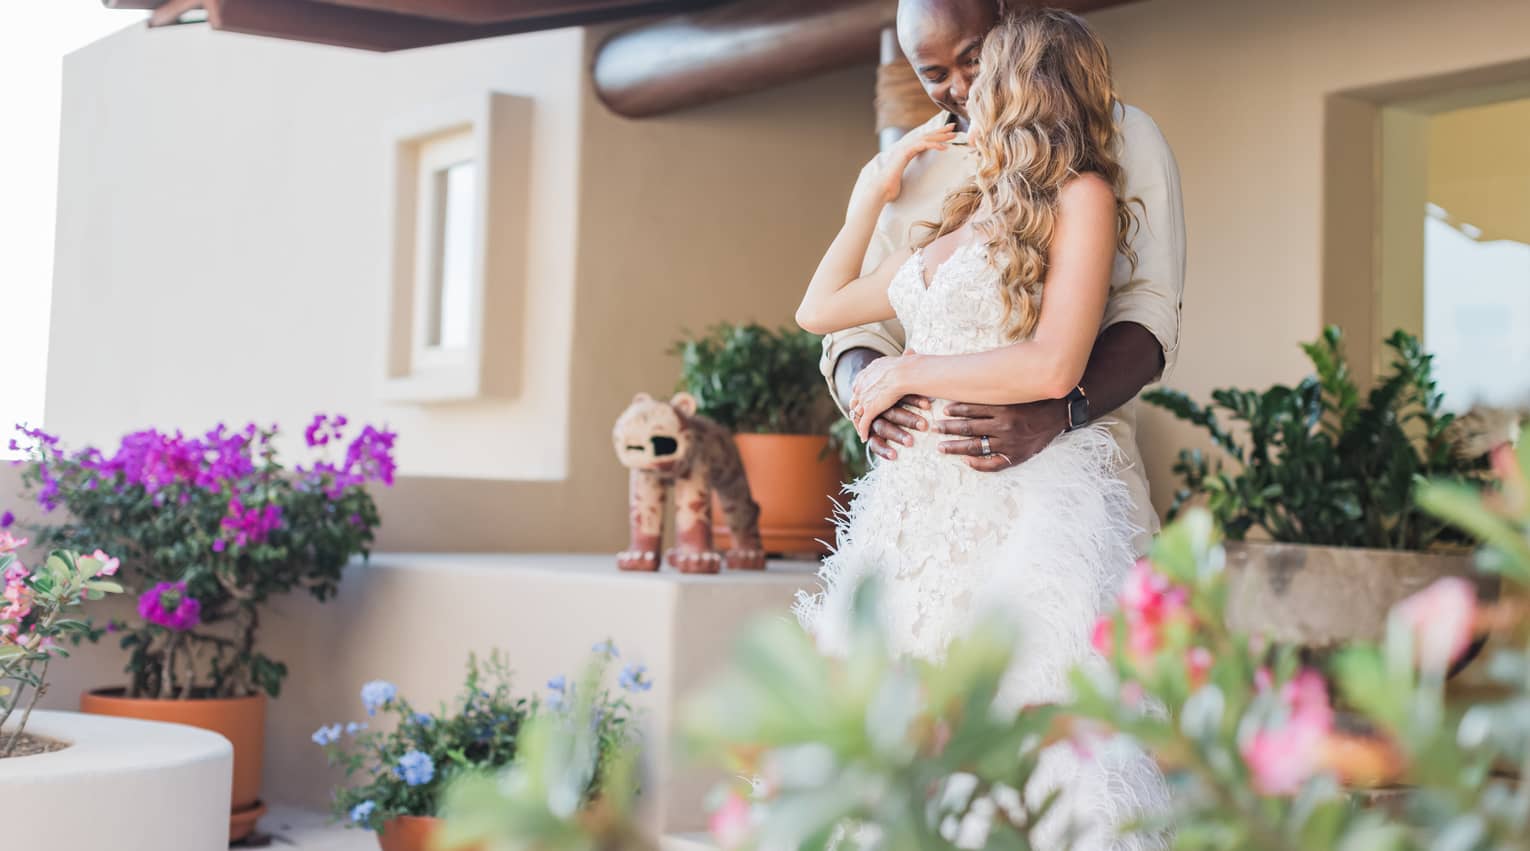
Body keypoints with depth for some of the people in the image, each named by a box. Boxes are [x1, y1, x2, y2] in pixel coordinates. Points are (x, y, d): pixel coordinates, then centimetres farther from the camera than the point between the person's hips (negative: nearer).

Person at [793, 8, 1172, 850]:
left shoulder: (1081, 196, 0)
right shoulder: (956, 220, 21)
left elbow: (1053, 368, -13)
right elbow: (819, 311, 30)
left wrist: (908, 374, -4)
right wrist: (871, 195, 27)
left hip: (1024, 498, -7)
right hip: (919, 495, 7)